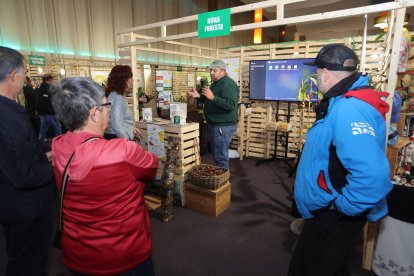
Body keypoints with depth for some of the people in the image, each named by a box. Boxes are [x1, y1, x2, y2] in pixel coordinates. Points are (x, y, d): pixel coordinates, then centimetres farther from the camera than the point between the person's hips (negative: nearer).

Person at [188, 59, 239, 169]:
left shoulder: (228, 84, -18)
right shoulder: (216, 83, 15)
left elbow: (230, 104, -30)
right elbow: (209, 101, 26)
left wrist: (213, 97, -36)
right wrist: (198, 96, 9)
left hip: (223, 126, -11)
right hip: (215, 124, 11)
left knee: (220, 156, -4)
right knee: (216, 153, 19)